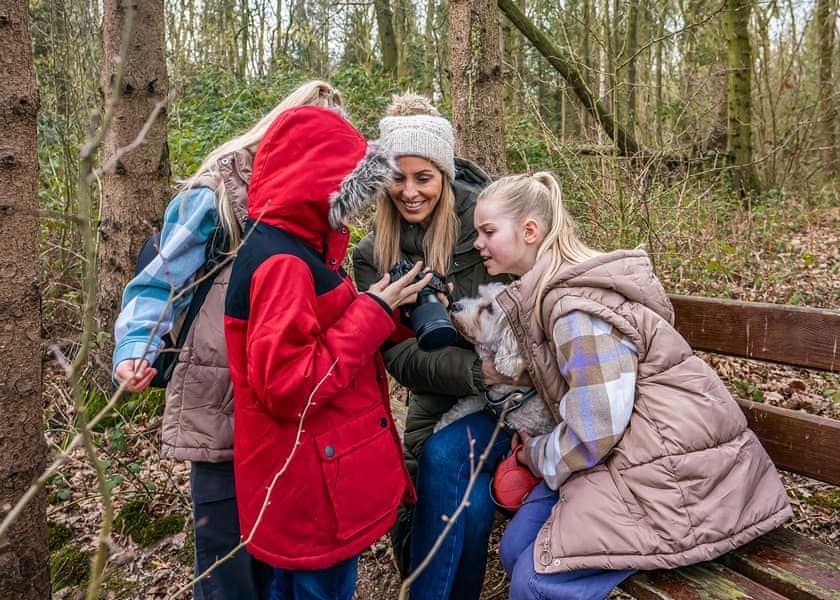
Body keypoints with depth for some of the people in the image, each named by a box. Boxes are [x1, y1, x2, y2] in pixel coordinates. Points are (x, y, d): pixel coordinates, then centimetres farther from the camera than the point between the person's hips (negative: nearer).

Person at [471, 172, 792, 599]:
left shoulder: (576, 306, -21)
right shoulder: (538, 293, 10)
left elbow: (596, 427, -21)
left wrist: (539, 456, -4)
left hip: (675, 473, -9)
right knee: (517, 548, 2)